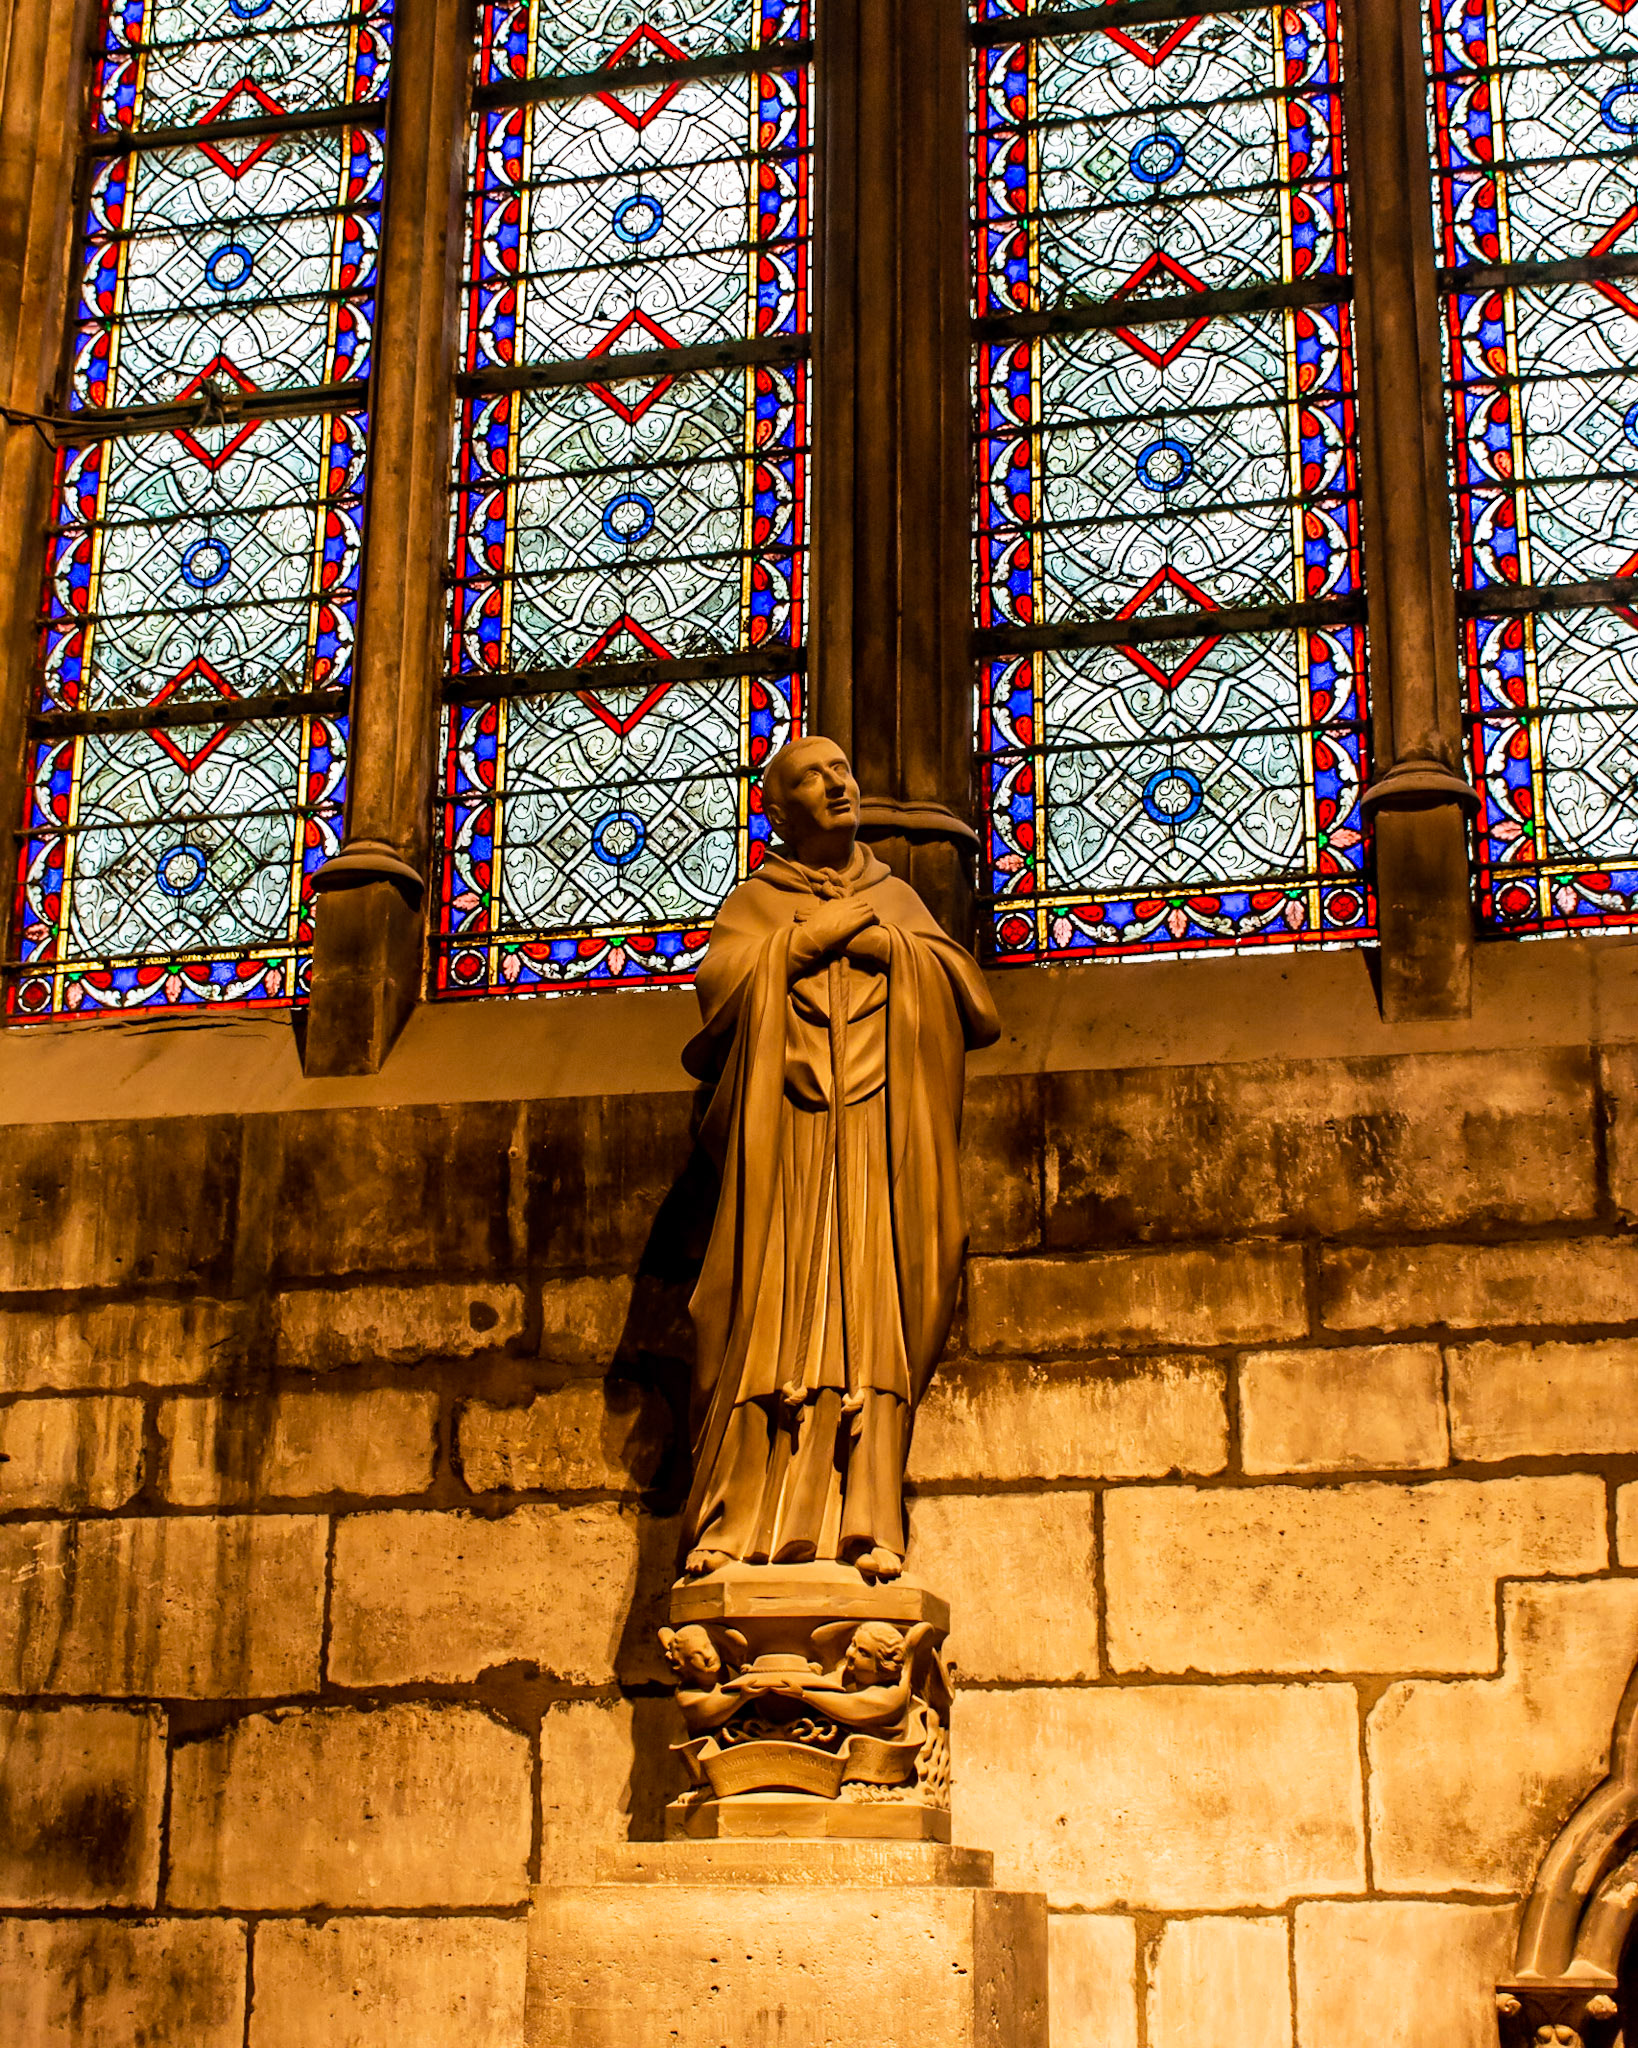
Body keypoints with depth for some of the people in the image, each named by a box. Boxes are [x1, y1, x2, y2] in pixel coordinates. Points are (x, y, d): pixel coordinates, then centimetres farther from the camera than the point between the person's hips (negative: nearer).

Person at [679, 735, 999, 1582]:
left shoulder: (897, 897, 24)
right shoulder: (756, 901, 18)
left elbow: (967, 991, 10)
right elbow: (721, 983, -3)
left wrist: (879, 940, 0)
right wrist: (818, 932, 0)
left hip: (875, 1131, 1)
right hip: (783, 1137, -1)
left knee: (870, 1317, -10)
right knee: (771, 1320, -11)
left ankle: (868, 1524, -15)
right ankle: (737, 1526, -14)